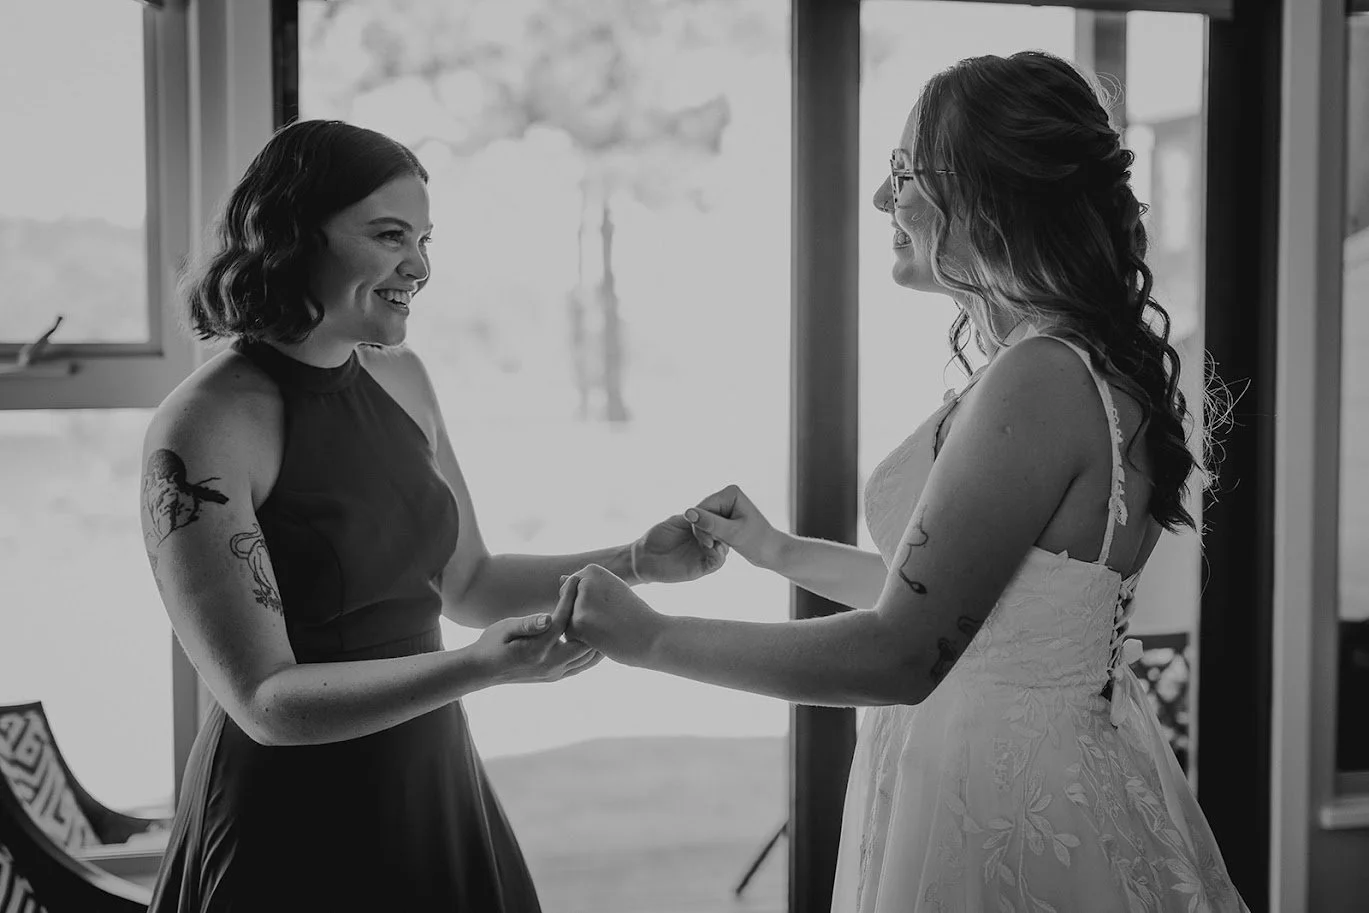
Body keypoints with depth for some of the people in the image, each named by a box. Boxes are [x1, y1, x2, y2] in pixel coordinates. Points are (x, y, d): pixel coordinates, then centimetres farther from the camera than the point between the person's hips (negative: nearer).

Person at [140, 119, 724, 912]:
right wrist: (483, 667, -31)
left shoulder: (401, 379, 3)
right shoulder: (203, 429, -18)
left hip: (436, 786, 6)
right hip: (293, 824, -6)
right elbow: (264, 700, -20)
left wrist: (638, 562, 1)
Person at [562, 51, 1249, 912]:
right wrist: (780, 551, 22)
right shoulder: (1086, 361, 7)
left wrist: (651, 638, -15)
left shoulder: (1038, 382, -23)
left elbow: (900, 654, -23)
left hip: (1006, 804, -9)